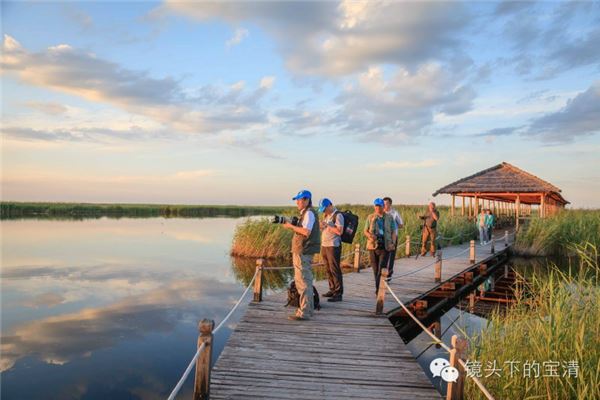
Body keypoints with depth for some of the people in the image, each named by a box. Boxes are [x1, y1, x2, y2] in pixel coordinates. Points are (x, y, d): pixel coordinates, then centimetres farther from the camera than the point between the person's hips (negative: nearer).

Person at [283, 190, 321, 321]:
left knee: (303, 282, -9)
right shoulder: (305, 213, 17)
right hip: (304, 251, 11)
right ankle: (308, 308, 28)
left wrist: (291, 226, -18)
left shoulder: (309, 213, -14)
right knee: (306, 281, 17)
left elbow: (306, 232, -25)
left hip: (303, 252, -11)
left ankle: (304, 312, -6)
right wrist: (291, 225, 6)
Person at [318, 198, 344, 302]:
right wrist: (321, 226, 2)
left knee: (335, 270, -7)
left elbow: (339, 231, -20)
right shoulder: (326, 215, 16)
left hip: (333, 246, -8)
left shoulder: (338, 215, -10)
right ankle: (332, 290, 22)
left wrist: (327, 225, -18)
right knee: (328, 269, 12)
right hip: (324, 245, 8)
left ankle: (338, 293, -3)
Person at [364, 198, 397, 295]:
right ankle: (378, 290, 21)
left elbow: (393, 232, 7)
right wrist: (370, 235, -13)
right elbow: (365, 231, 9)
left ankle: (379, 290, -12)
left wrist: (393, 243, -8)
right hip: (373, 246, 2)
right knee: (375, 270, 8)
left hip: (385, 247, -2)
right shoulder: (370, 217, 8)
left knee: (382, 269, -11)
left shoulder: (389, 217, 7)